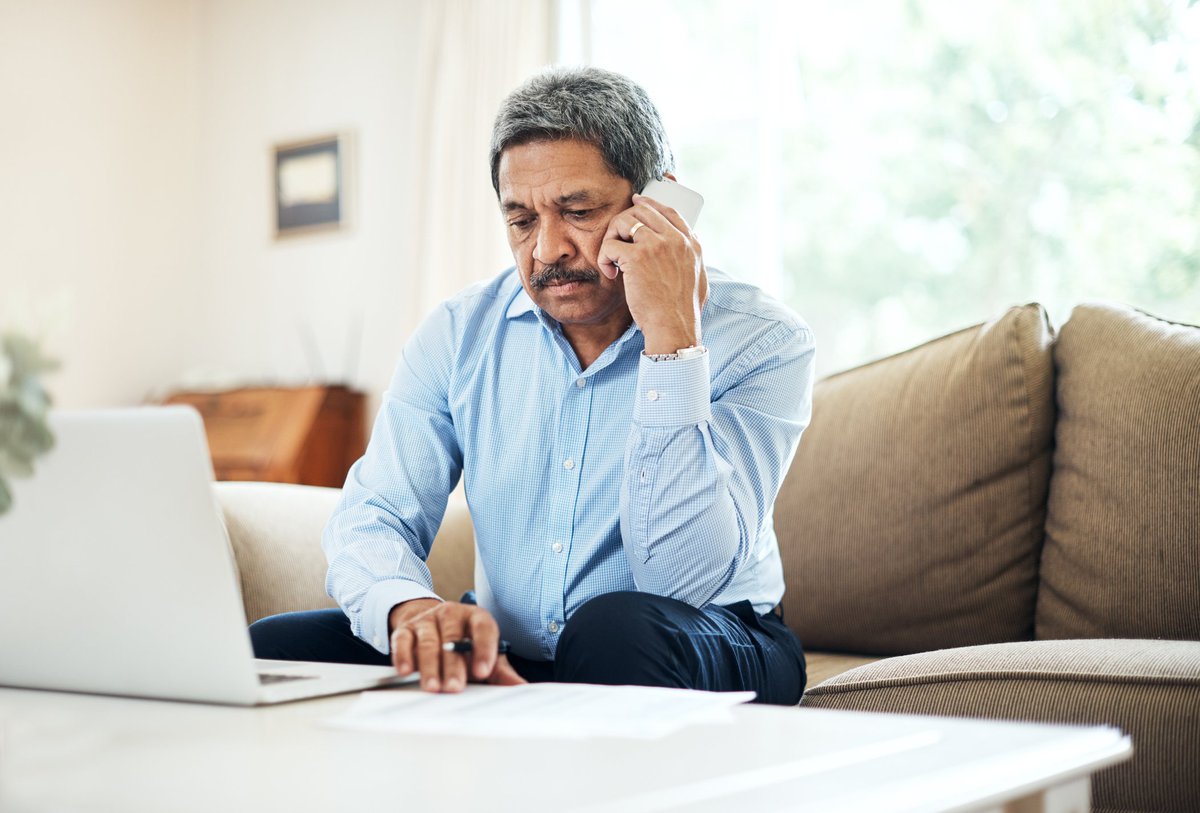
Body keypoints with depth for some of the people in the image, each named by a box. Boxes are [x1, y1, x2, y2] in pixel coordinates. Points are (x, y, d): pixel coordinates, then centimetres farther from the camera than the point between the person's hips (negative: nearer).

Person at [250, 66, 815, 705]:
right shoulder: (459, 334, 0)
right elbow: (373, 519, -8)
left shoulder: (763, 343, -13)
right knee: (271, 650, -18)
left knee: (619, 626, -37)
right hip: (509, 663, 3)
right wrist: (411, 607, -34)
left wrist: (671, 336, -28)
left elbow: (687, 578, -24)